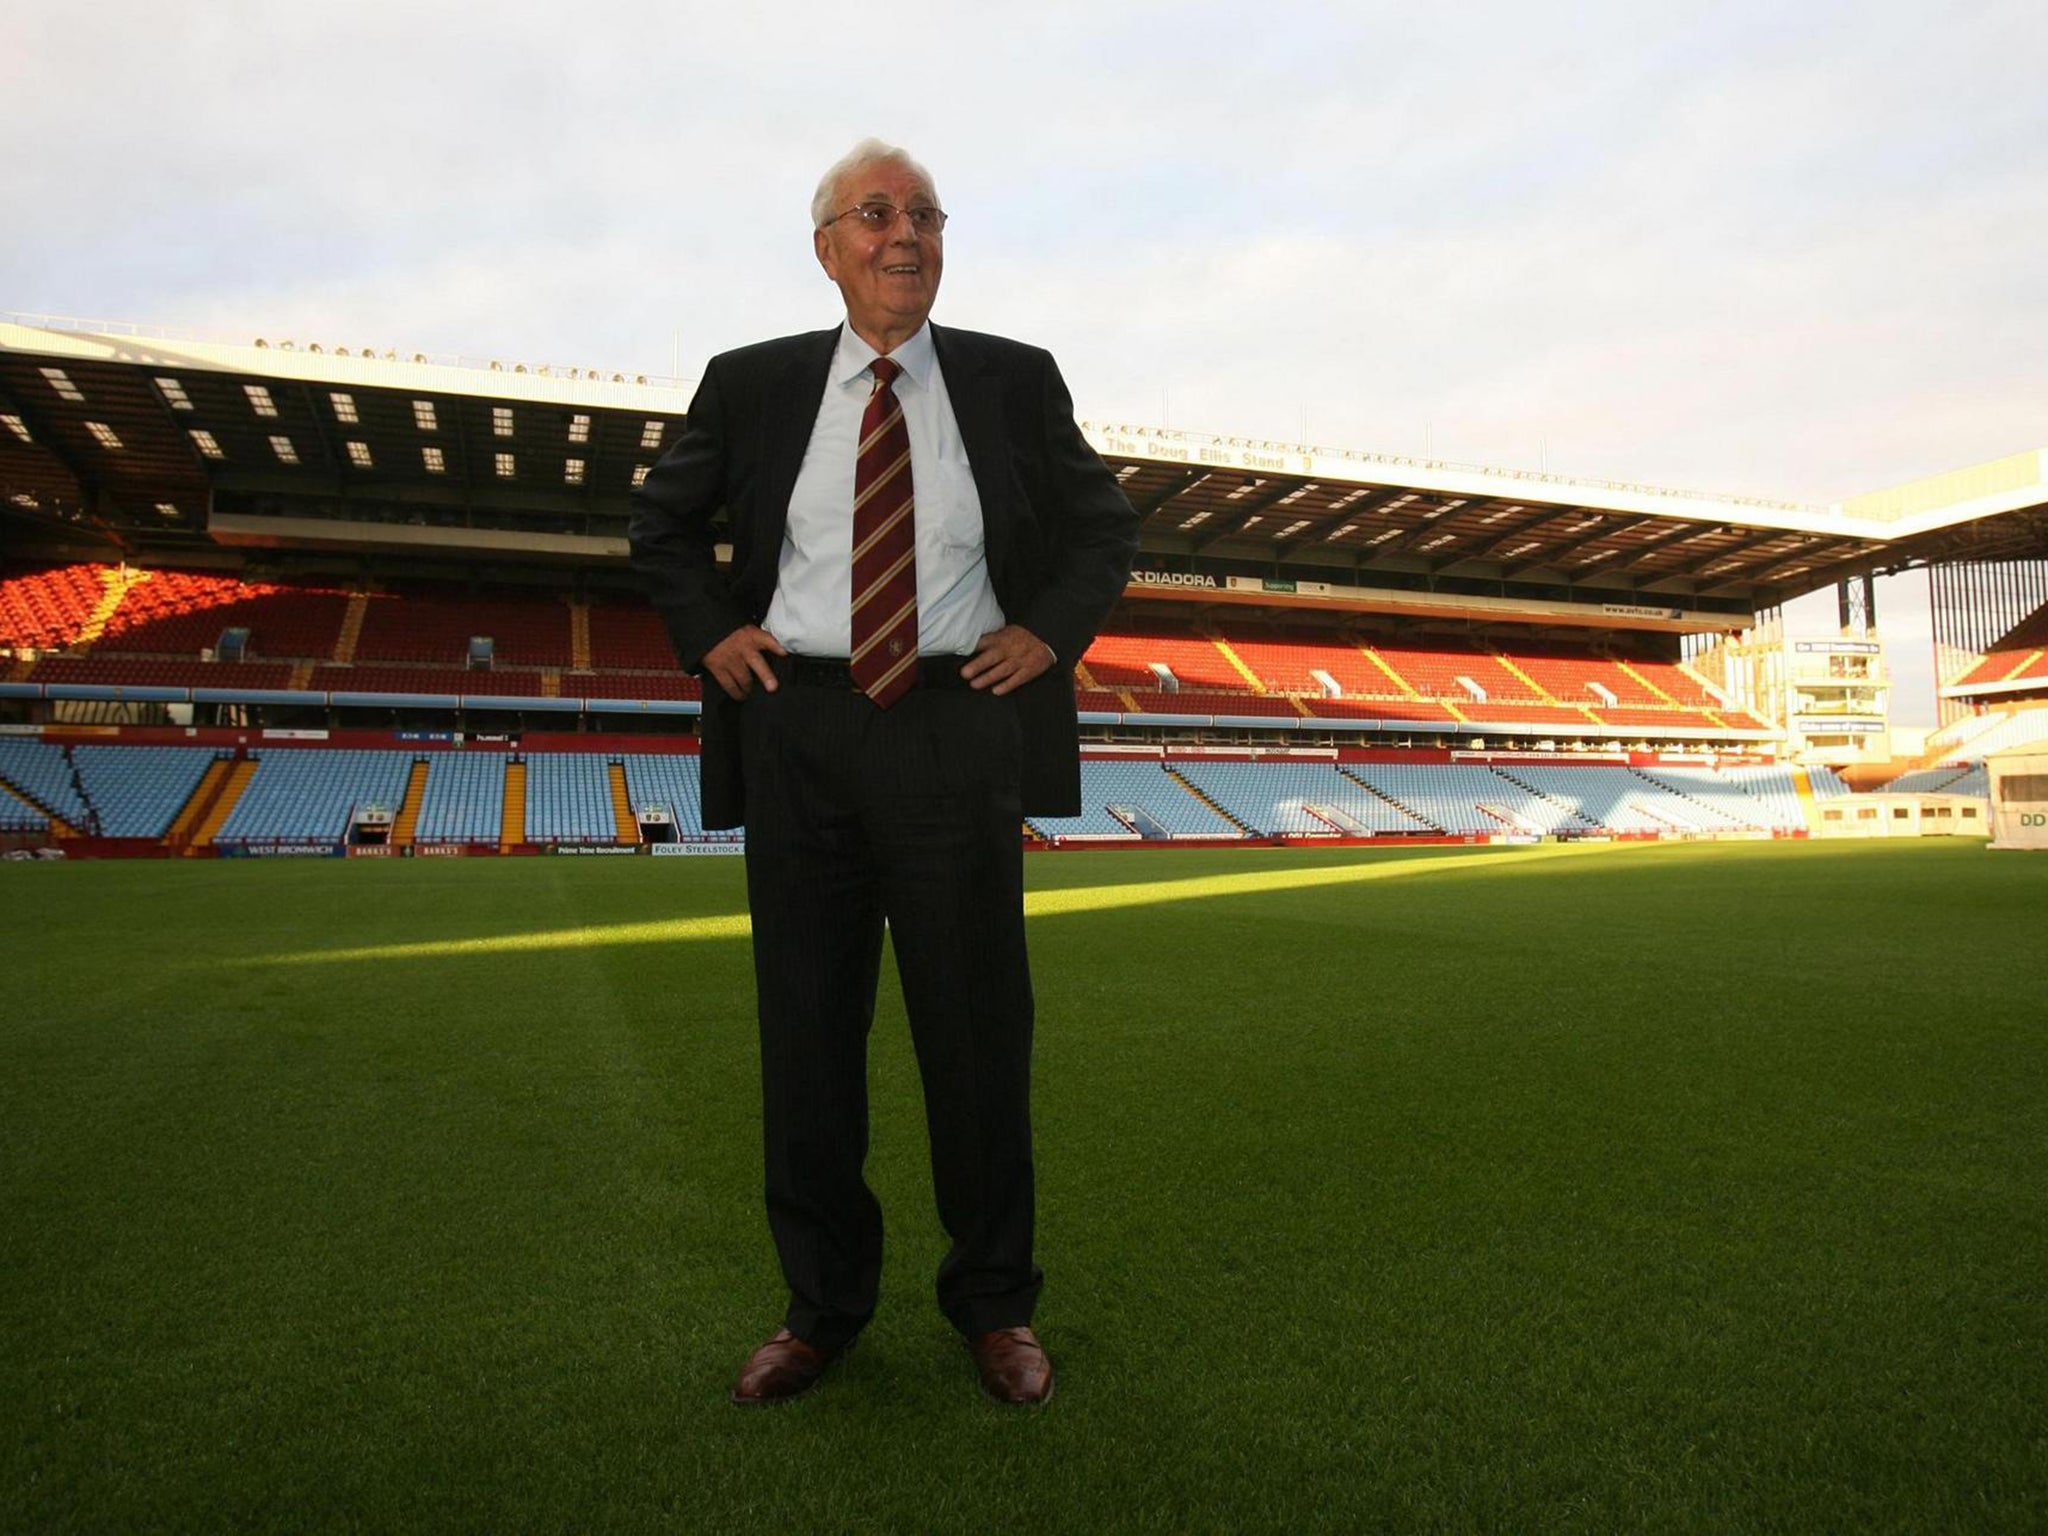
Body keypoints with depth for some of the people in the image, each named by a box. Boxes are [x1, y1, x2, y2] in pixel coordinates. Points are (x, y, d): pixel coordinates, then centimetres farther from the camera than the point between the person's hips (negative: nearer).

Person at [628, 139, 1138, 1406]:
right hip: (800, 732, 1)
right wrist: (709, 633, 5)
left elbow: (1106, 525, 16)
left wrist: (1051, 633, 0)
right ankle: (822, 1304, 27)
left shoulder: (1014, 381, 7)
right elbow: (664, 517, 21)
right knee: (806, 1028, 8)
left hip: (959, 731, -1)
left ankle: (997, 1305, 24)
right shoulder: (756, 384, 8)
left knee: (977, 1026, 5)